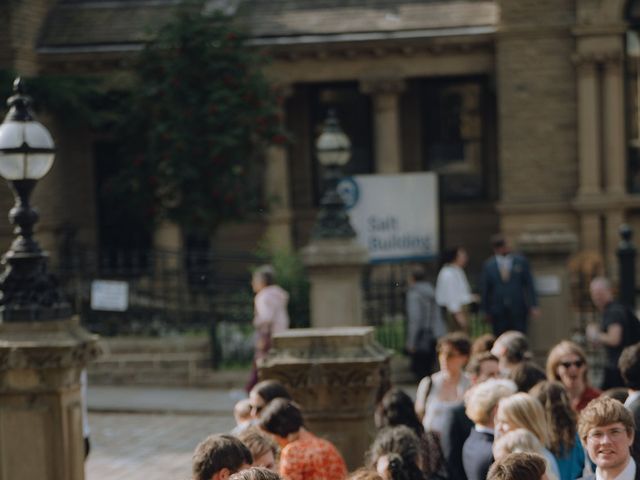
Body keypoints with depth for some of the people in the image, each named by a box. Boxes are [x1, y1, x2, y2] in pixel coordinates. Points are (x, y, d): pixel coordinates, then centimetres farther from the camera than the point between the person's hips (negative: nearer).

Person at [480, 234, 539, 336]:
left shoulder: (521, 261, 5)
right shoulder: (488, 265, 4)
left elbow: (529, 284, 4)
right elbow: (484, 289, 7)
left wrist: (533, 306, -2)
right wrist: (486, 311, 5)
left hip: (518, 311, 0)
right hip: (498, 313, 0)